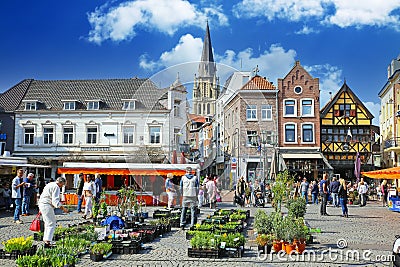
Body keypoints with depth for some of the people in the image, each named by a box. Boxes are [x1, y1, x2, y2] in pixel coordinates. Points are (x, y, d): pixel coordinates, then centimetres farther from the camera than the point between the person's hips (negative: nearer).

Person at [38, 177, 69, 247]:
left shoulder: (49, 185, 19)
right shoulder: (56, 187, -12)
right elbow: (55, 201, -20)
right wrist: (63, 208, -17)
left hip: (42, 204, 10)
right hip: (47, 206, -10)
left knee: (47, 223, 18)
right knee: (52, 224, -8)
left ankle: (45, 240, 21)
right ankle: (47, 242, -13)